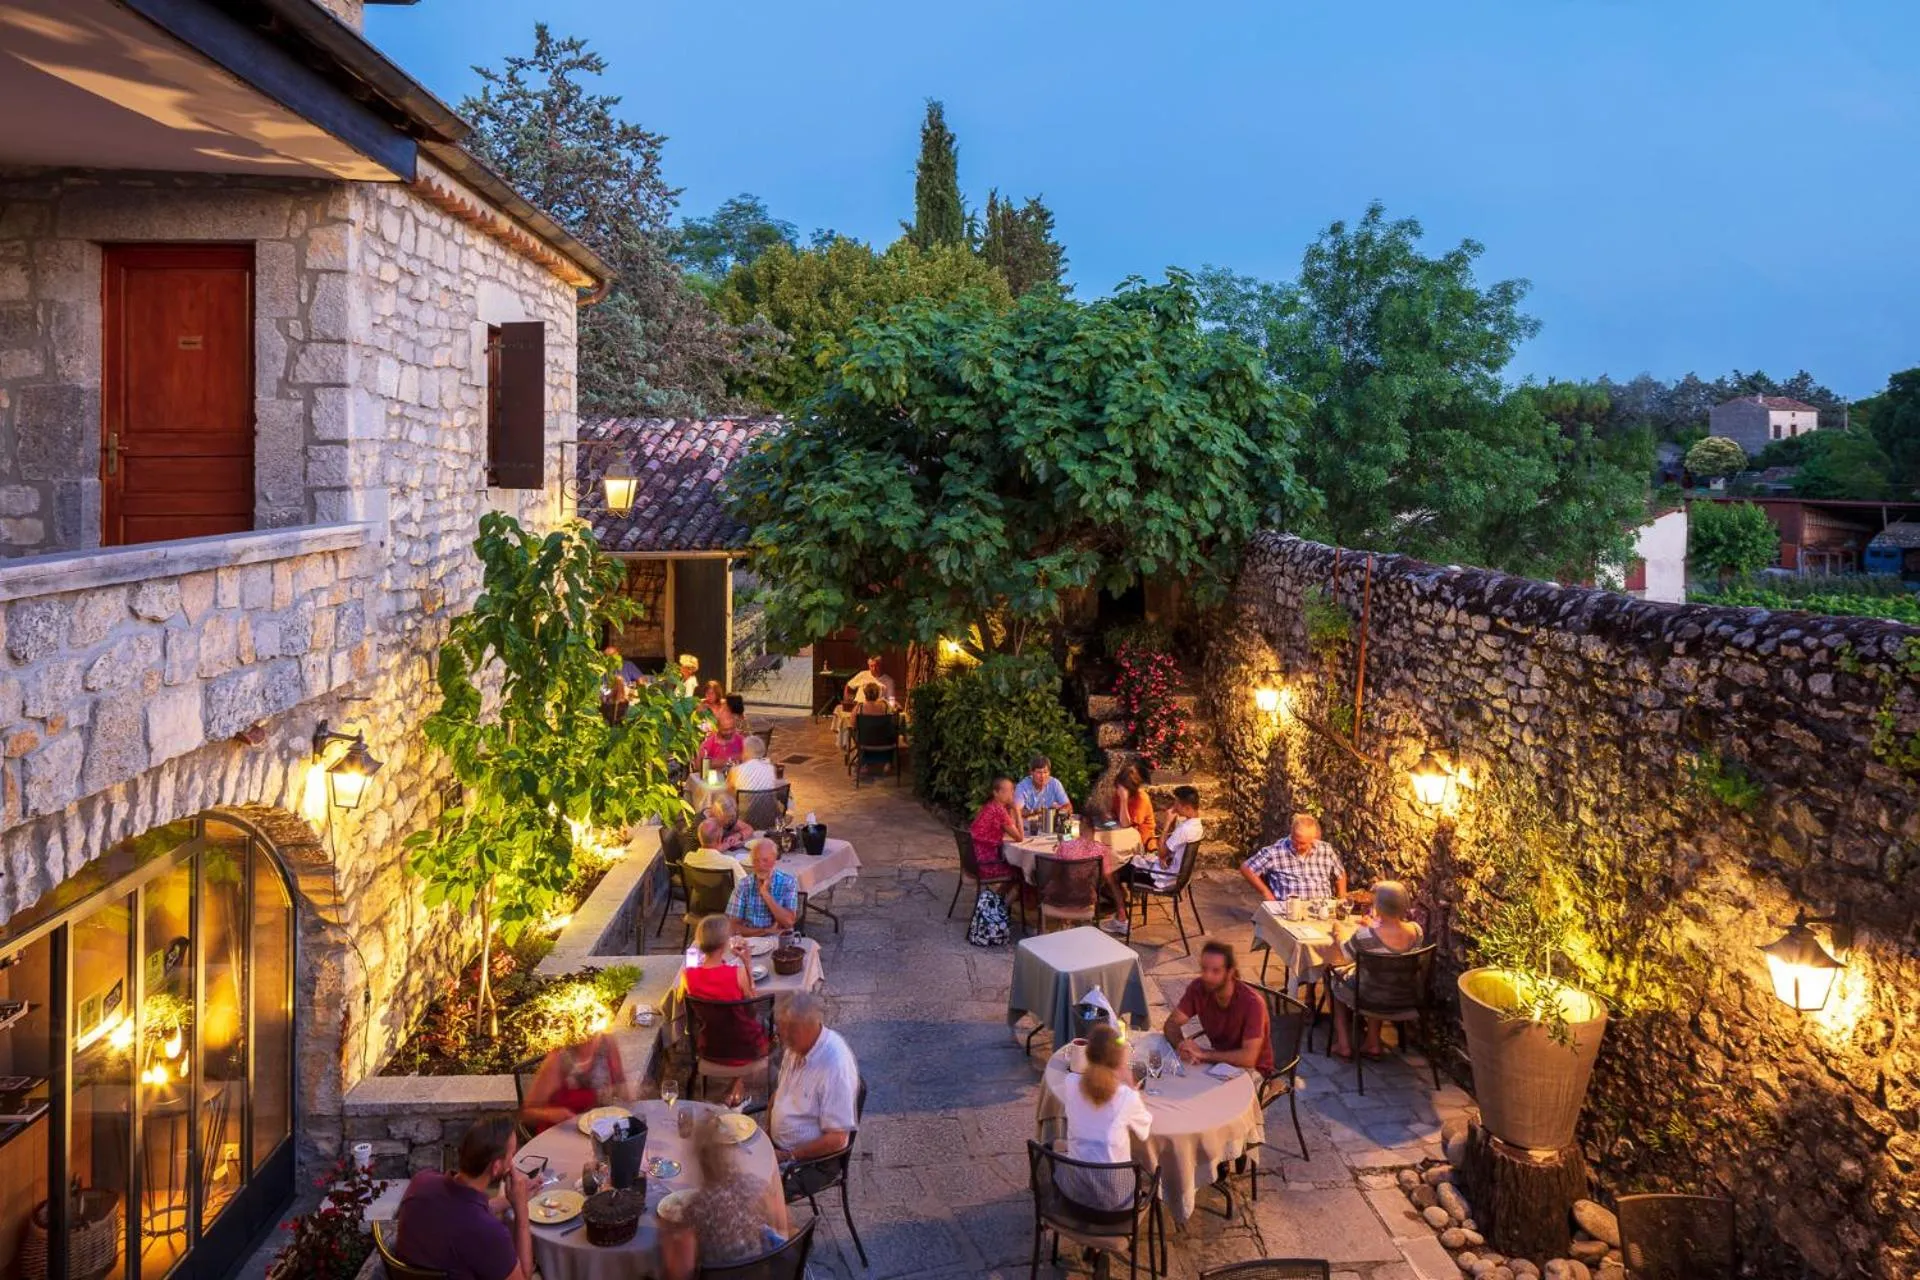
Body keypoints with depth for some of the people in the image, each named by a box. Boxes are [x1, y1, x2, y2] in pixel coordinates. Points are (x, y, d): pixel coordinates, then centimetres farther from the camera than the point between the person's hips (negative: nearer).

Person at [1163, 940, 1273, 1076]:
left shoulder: (1251, 1002, -29)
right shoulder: (1198, 988, -14)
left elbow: (1249, 1058, -35)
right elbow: (1171, 1024, -9)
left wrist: (1204, 1054, -36)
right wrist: (1181, 1046, -30)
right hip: (1219, 1060, 5)